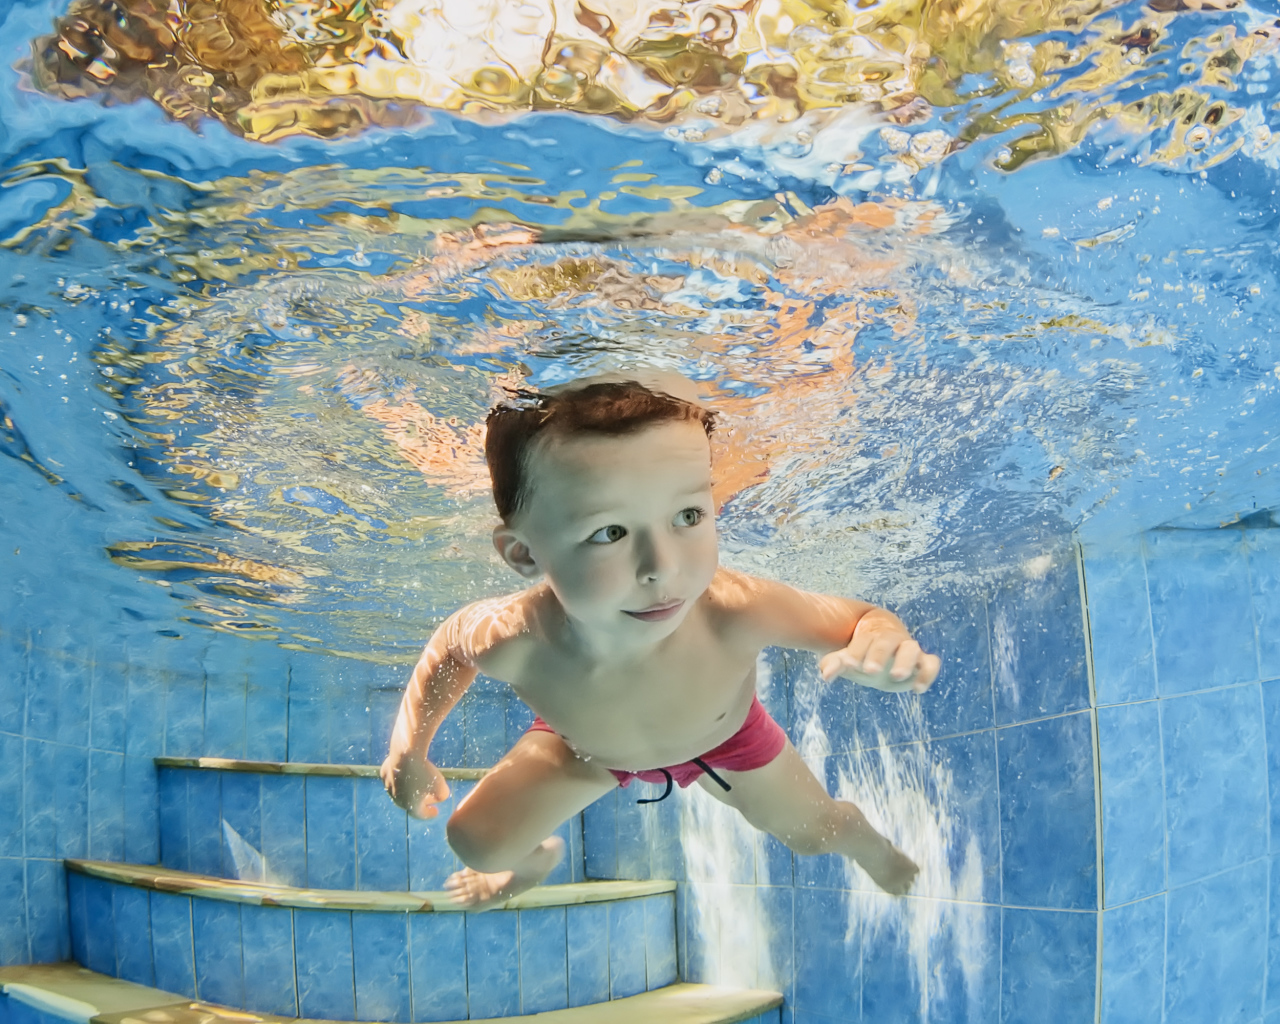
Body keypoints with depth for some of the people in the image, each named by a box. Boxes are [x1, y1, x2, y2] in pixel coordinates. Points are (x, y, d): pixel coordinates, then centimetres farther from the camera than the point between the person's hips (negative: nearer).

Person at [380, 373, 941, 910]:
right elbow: (450, 644, -17)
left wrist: (882, 645, -54)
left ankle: (868, 842, 59)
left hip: (721, 738, 0)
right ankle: (537, 861, 45)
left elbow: (859, 620, -31)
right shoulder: (512, 641, -43)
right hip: (585, 745, 0)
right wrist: (409, 748, -17)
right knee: (477, 843, 2)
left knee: (816, 830, 16)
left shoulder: (735, 612, -48)